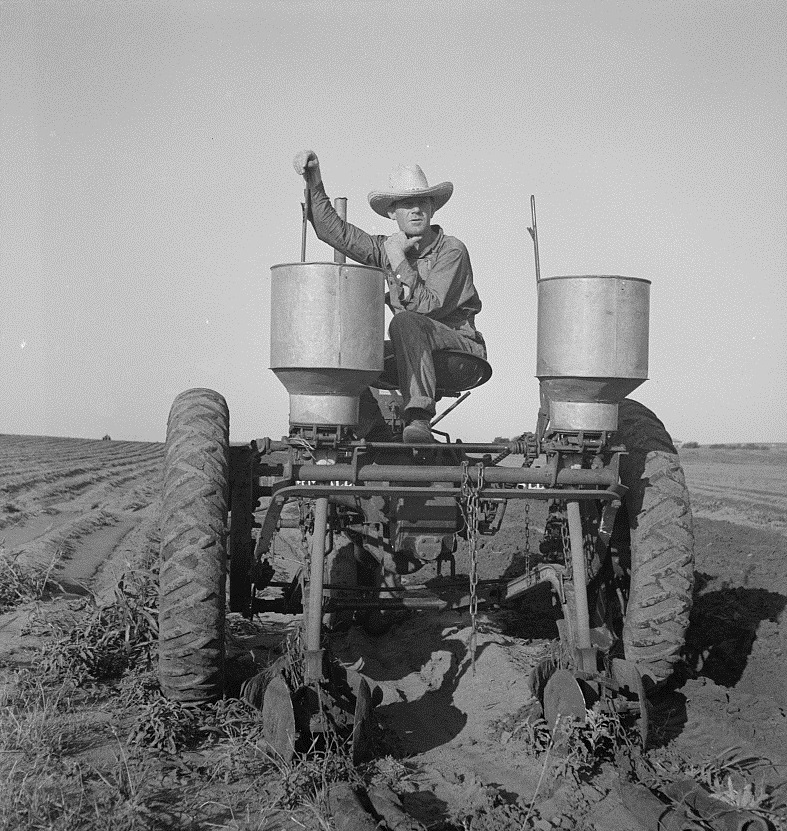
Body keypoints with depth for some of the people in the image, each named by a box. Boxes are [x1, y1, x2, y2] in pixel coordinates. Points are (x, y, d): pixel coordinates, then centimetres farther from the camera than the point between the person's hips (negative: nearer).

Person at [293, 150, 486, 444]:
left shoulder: (452, 251, -10)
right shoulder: (386, 248, 8)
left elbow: (430, 306, -21)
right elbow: (332, 230, 8)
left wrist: (400, 263, -17)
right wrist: (315, 185, -3)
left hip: (462, 348, -6)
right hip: (414, 353, 6)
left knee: (404, 321, -33)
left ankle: (418, 418, -41)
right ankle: (371, 430, 0)